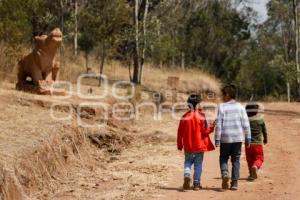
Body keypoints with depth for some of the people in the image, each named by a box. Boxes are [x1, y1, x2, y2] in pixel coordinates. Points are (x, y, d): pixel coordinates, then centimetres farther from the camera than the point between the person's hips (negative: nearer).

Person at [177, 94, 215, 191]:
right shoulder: (201, 116, -10)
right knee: (198, 164, 8)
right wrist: (212, 126, 6)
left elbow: (180, 133, 1)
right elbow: (205, 131, -12)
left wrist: (179, 145, 11)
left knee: (188, 162, 16)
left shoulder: (185, 117, -3)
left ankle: (187, 175, -11)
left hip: (188, 146, 1)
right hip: (200, 145, -1)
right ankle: (196, 183, 9)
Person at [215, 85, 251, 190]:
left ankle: (225, 173, -13)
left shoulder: (222, 107, -4)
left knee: (223, 158, 14)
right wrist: (248, 138, 5)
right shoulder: (240, 107, 3)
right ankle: (234, 183, 5)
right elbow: (245, 124, 0)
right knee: (236, 160, 9)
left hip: (225, 138, -2)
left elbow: (219, 124, -8)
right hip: (238, 138, 2)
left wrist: (217, 140, -5)